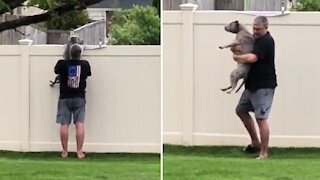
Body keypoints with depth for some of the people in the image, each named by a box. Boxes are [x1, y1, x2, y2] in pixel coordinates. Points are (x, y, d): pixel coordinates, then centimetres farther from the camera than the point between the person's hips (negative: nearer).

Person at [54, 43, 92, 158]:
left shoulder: (62, 64, -9)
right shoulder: (85, 65, -5)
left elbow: (56, 71, 12)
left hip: (65, 98, 0)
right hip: (79, 98, 0)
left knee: (64, 124, 2)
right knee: (80, 124, -1)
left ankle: (64, 151, 3)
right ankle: (79, 151, -5)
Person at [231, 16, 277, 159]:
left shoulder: (266, 41, -16)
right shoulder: (255, 38, 13)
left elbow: (252, 58, -29)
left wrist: (236, 57, -10)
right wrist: (234, 49, -7)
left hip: (264, 86, -10)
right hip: (252, 84, 10)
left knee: (261, 118, -9)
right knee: (241, 110, 17)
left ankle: (264, 153, -5)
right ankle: (255, 143, 26)